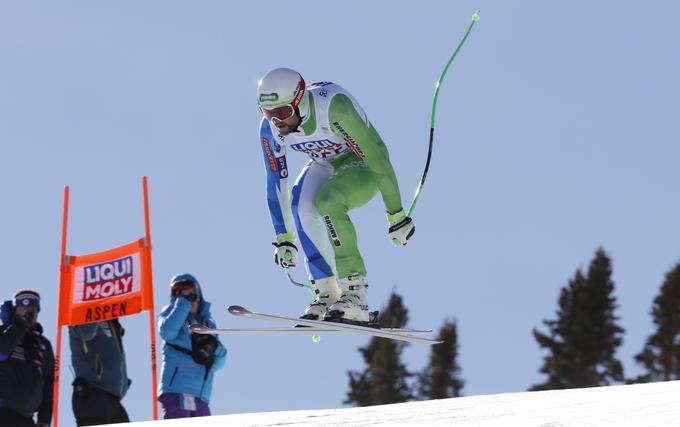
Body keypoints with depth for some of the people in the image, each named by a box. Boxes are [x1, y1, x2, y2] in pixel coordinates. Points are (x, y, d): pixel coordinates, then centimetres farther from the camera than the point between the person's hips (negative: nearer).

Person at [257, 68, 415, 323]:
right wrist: (284, 239, -6)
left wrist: (397, 217, -24)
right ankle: (326, 294, -16)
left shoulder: (333, 107, -36)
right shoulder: (269, 129, -19)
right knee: (300, 204, -24)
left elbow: (377, 157, -29)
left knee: (326, 201, -32)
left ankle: (355, 294, -28)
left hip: (364, 166, -5)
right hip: (326, 166, 5)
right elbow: (276, 182, -7)